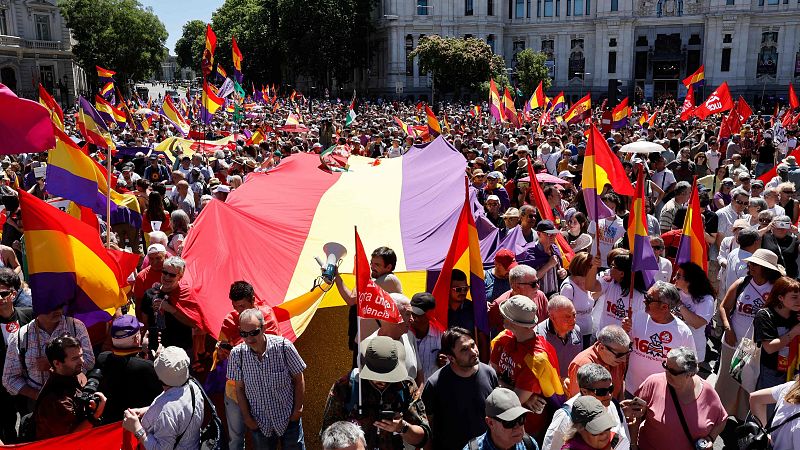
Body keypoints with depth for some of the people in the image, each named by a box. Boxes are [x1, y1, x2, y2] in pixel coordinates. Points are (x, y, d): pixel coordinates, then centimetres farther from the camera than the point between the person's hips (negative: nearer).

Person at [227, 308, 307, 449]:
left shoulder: (283, 346, -19)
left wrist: (298, 409, -5)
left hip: (289, 418, -1)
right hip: (259, 423, 1)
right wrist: (247, 418, 0)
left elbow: (298, 379, -7)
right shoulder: (237, 354, -14)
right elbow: (240, 389, -1)